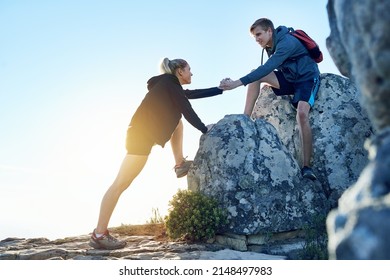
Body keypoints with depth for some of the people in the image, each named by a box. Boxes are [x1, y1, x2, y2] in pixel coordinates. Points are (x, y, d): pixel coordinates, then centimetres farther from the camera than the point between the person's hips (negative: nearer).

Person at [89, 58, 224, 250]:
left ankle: (180, 164, 19)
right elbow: (188, 111, -6)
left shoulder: (171, 86, 22)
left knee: (177, 121, 24)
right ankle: (99, 234, -11)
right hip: (142, 134, -10)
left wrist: (222, 89, 30)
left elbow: (196, 94, 28)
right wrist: (205, 130, 3)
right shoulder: (170, 83, -3)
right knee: (122, 183, -12)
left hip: (144, 132, 10)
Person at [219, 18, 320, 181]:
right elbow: (267, 70, 11)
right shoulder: (271, 45, 0)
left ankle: (306, 167, -28)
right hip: (289, 78, 8)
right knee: (256, 77, -11)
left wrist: (238, 83, -42)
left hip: (307, 78, -8)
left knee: (302, 114, -31)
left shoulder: (287, 42, -27)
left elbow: (267, 68, -37)